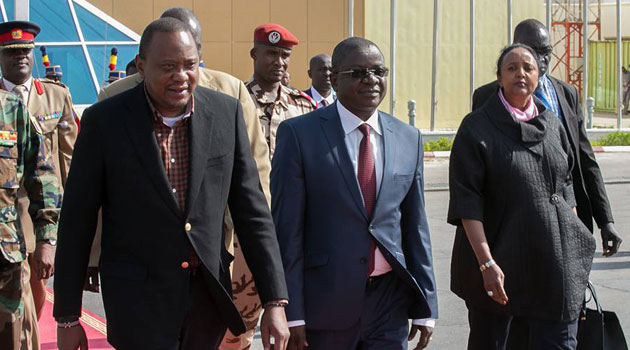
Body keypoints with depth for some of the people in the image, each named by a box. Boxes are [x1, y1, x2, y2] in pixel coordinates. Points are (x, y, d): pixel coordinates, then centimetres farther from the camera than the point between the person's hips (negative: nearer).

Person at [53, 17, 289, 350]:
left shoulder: (226, 111, -1)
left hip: (209, 295, 3)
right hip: (138, 298, -3)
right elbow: (76, 221, -2)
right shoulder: (104, 120, -8)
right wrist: (67, 317, -1)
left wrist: (275, 301, -4)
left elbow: (251, 209, 2)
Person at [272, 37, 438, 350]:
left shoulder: (409, 138, 8)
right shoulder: (298, 133, -4)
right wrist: (291, 313, -11)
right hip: (325, 300, -3)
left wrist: (425, 307, 9)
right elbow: (287, 227, -7)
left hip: (389, 302, 3)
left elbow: (415, 227, 11)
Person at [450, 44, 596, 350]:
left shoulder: (552, 124, 9)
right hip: (499, 259, -4)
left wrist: (577, 250, 14)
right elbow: (467, 201, -12)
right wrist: (487, 263, -20)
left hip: (555, 260, 4)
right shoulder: (477, 127, -6)